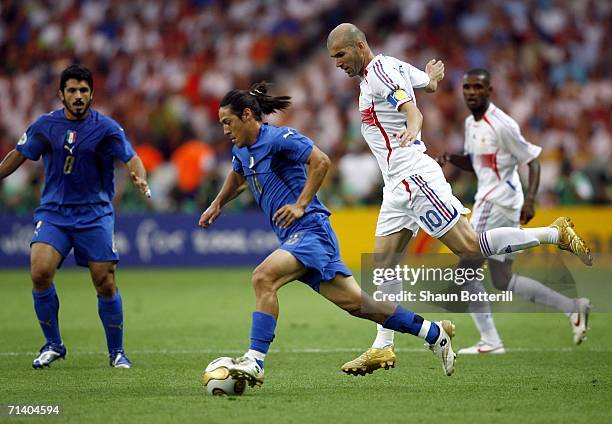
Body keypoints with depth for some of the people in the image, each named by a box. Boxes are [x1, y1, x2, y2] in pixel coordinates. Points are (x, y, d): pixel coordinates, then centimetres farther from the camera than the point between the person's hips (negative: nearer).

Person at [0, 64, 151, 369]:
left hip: (94, 215, -1)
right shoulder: (45, 125, 1)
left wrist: (140, 179, -34)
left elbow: (130, 158, -13)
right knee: (40, 272, -20)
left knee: (105, 284, -4)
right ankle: (53, 345, -1)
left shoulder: (105, 128, -6)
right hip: (53, 213, 1)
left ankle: (117, 352, 16)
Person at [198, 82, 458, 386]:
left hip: (311, 229, -9)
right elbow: (237, 177, 39)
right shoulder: (241, 150, 16)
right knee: (356, 303, 6)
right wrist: (217, 205, 29)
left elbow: (321, 161, -20)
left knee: (263, 277, -28)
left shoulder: (278, 138, -11)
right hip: (292, 237, 9)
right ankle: (433, 332, 16)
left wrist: (300, 205, -22)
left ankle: (254, 362, -31)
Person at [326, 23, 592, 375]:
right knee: (382, 266, 5)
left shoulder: (378, 72, -12)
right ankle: (383, 348, 5)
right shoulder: (393, 66, 16)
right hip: (398, 186, 10)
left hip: (414, 177, -10)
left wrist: (412, 128, -50)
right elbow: (425, 78, 33)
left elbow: (413, 111, -27)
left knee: (470, 248, -12)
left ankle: (555, 234, -2)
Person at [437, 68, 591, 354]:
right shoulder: (471, 123, 13)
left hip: (498, 201, -10)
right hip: (489, 200, 10)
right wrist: (451, 158, 4)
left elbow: (533, 160, -15)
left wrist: (530, 199, -26)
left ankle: (490, 341, -3)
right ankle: (573, 308, 13)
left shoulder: (501, 125, -15)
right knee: (502, 280, 9)